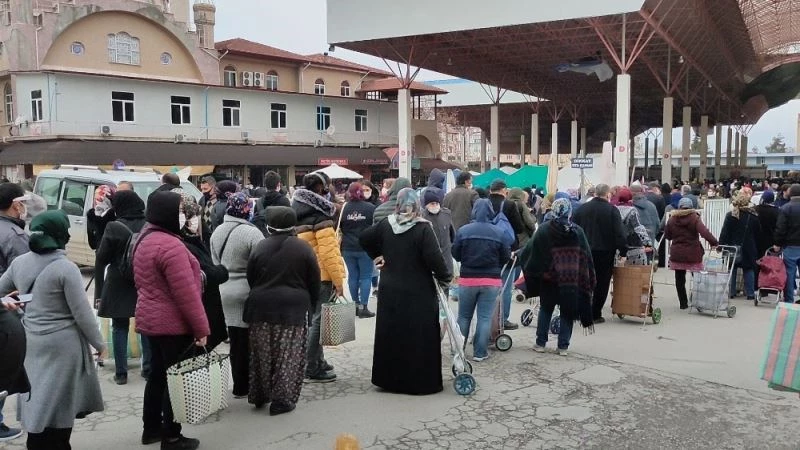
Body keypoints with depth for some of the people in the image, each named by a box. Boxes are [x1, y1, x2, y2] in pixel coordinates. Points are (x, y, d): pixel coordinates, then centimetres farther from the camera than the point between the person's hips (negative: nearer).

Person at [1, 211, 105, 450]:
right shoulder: (66, 268, -16)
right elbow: (82, 313, -13)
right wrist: (99, 343, -3)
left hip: (30, 342, 6)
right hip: (62, 345, -6)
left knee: (37, 403, 14)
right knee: (59, 405, 6)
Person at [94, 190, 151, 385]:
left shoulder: (113, 228, -10)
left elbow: (101, 261, -8)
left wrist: (99, 292, -1)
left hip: (119, 286, -2)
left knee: (120, 328, 9)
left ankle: (121, 372, 11)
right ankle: (148, 368, 19)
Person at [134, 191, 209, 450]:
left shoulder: (145, 239, 10)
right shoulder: (170, 245, -22)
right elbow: (186, 293, -23)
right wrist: (201, 327, -18)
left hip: (152, 319, 10)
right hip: (174, 324, -10)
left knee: (158, 374, 19)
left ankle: (152, 428, 31)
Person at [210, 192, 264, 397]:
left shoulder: (217, 232, 6)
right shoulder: (252, 233, -16)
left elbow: (216, 264, 13)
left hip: (226, 292, 7)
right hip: (247, 293, -6)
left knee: (235, 340, 13)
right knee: (248, 341, 3)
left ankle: (240, 384, 21)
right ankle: (243, 387, 11)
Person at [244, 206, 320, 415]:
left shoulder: (260, 247, 2)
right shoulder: (303, 248, -3)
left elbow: (250, 279, 8)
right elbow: (314, 282, 0)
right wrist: (311, 305, 12)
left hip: (262, 307, 3)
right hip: (293, 308, -3)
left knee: (262, 355, 14)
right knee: (288, 356, 4)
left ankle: (259, 396, 27)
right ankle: (282, 400, 5)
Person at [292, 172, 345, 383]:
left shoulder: (297, 213, 11)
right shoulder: (320, 217, -14)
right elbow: (328, 252, -19)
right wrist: (338, 280, -16)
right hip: (320, 277, -8)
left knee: (312, 318, 17)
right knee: (317, 320, -3)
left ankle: (317, 361, 27)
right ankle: (313, 369, 2)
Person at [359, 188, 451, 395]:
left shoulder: (386, 225, 2)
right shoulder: (423, 228, -14)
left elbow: (364, 238, 11)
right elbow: (433, 257, -19)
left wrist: (377, 255, 20)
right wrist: (444, 277, -6)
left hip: (390, 291, 5)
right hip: (418, 293, -5)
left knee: (391, 333, 14)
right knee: (418, 337, 2)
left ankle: (389, 378, 22)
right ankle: (422, 381, 8)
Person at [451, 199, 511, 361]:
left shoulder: (463, 230, -8)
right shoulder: (499, 232, -6)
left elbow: (455, 255, -2)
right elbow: (506, 257, 0)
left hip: (467, 279, 0)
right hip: (491, 281, 0)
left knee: (464, 317, 14)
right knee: (485, 318, 7)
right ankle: (480, 352, 10)